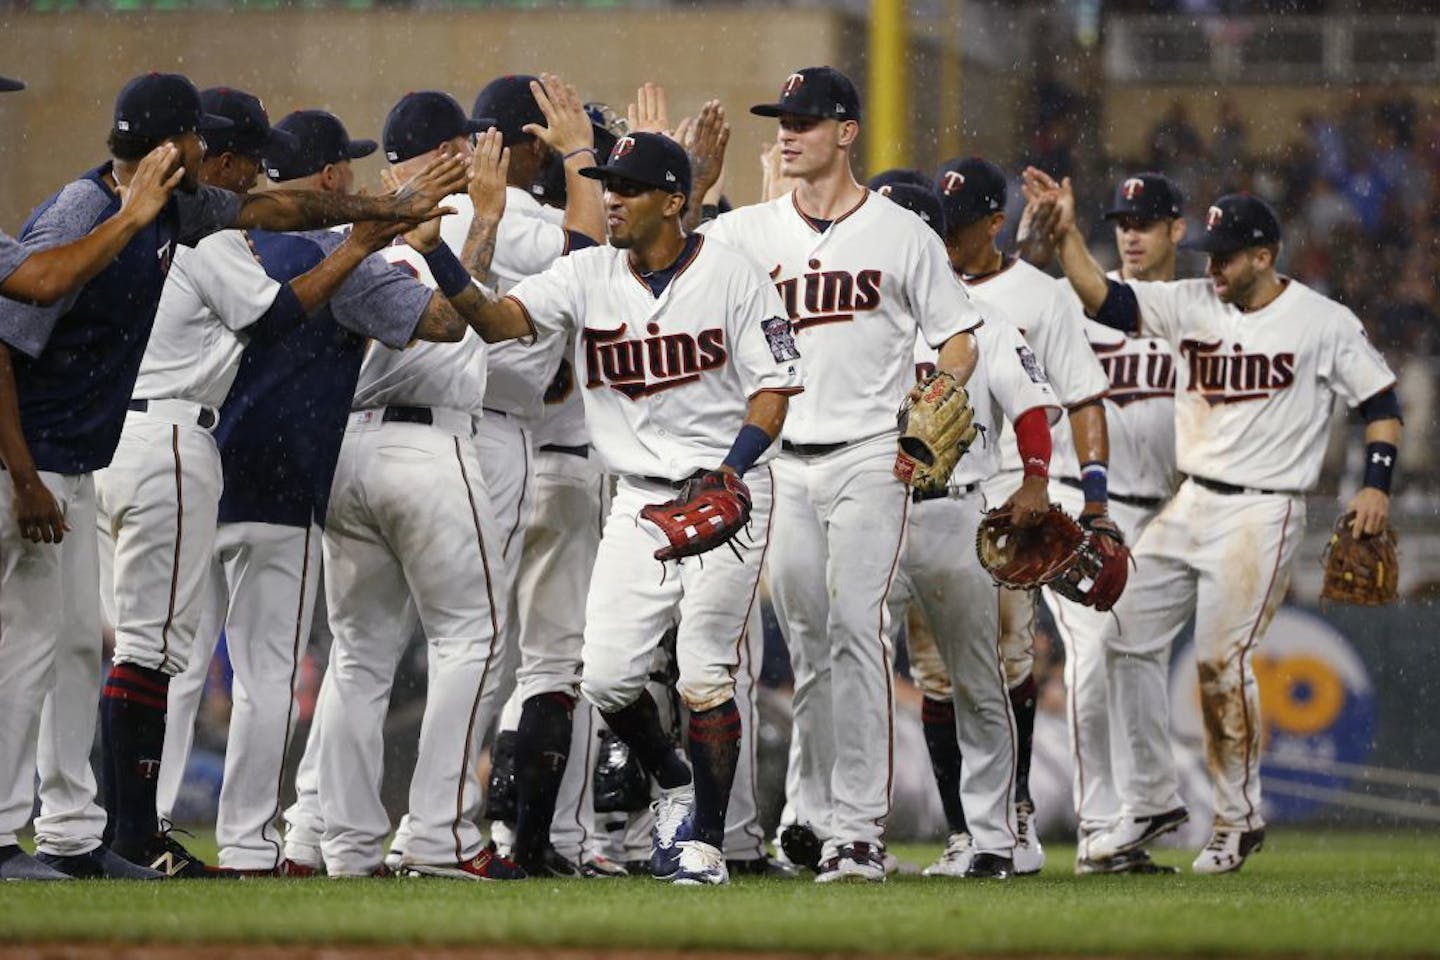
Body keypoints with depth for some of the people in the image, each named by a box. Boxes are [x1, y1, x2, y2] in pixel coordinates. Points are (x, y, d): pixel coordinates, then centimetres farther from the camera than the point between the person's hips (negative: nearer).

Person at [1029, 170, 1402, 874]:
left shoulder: (1323, 323, -5)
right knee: (1128, 638, 2)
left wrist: (1376, 485, -10)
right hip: (1190, 504, 6)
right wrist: (1066, 235, -15)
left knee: (1222, 661, -11)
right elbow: (1104, 299, -2)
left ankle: (1239, 820, 3)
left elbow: (1381, 400, 1)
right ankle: (1151, 803, 12)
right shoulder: (1192, 304, 6)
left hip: (1261, 513, -6)